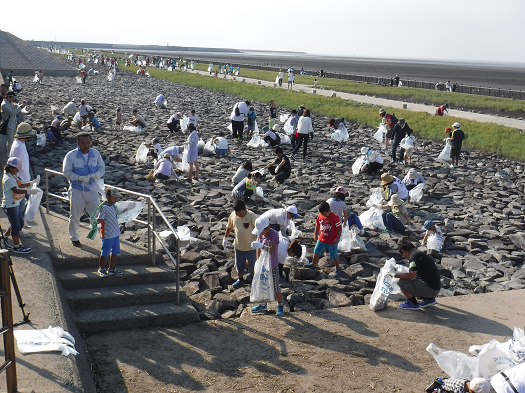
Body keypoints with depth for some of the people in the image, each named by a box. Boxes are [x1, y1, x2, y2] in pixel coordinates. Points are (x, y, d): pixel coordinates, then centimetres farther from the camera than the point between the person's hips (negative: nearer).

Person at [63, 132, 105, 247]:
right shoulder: (71, 155, -8)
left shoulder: (95, 153, 2)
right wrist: (80, 178, -22)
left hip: (92, 190, 2)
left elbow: (102, 167, 11)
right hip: (77, 190, -2)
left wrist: (98, 174, -13)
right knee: (75, 216, 10)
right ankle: (74, 237, 30)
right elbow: (67, 172, -8)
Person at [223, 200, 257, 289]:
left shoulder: (251, 216, -22)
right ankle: (240, 279, 40)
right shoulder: (233, 215, -10)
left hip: (251, 246, -4)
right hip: (238, 245, 4)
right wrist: (225, 238, 14)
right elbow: (229, 227, 8)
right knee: (239, 263, 18)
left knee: (252, 263, 11)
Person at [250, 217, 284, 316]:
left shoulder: (274, 234, -20)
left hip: (273, 266, -6)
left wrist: (261, 246, -43)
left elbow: (272, 250, -28)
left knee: (275, 286, 4)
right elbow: (258, 249, 8)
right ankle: (262, 305, 31)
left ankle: (280, 305, 21)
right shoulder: (260, 234, -2)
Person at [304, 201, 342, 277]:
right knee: (316, 251, 16)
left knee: (334, 255, 7)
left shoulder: (335, 217, -22)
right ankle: (313, 264, 36)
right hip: (321, 239, 5)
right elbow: (317, 225, 11)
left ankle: (338, 269, 25)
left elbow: (339, 228, -17)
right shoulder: (320, 216, -6)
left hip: (332, 241, -5)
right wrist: (315, 234, 17)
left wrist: (338, 238, -18)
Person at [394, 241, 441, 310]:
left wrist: (397, 275, -9)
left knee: (402, 282, -14)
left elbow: (411, 275, -22)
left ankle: (414, 304, 3)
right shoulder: (421, 253, 18)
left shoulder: (414, 256, -13)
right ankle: (429, 299, 15)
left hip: (430, 288, -10)